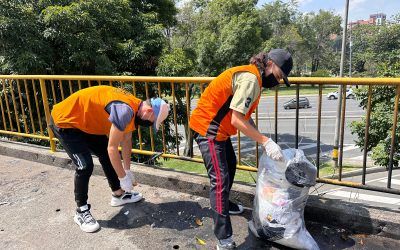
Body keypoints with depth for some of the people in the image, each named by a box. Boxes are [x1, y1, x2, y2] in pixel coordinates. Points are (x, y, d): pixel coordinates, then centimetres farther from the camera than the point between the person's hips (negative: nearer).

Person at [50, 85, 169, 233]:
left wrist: (127, 170, 14)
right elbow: (112, 148, -26)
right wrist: (123, 177, -15)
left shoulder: (134, 107, -1)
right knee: (85, 166, -15)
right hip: (64, 122, -10)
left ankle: (118, 195, 28)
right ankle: (81, 212, 4)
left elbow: (126, 140, 10)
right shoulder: (125, 110, -32)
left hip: (85, 122, 10)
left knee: (106, 154, 12)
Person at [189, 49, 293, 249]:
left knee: (230, 166, 24)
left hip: (218, 128, 11)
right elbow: (237, 120, -27)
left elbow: (245, 116, 9)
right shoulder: (250, 79, -20)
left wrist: (262, 140, 1)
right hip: (207, 128, -11)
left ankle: (224, 205, 46)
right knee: (220, 178, -11)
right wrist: (266, 142, -24)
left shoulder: (251, 76, 11)